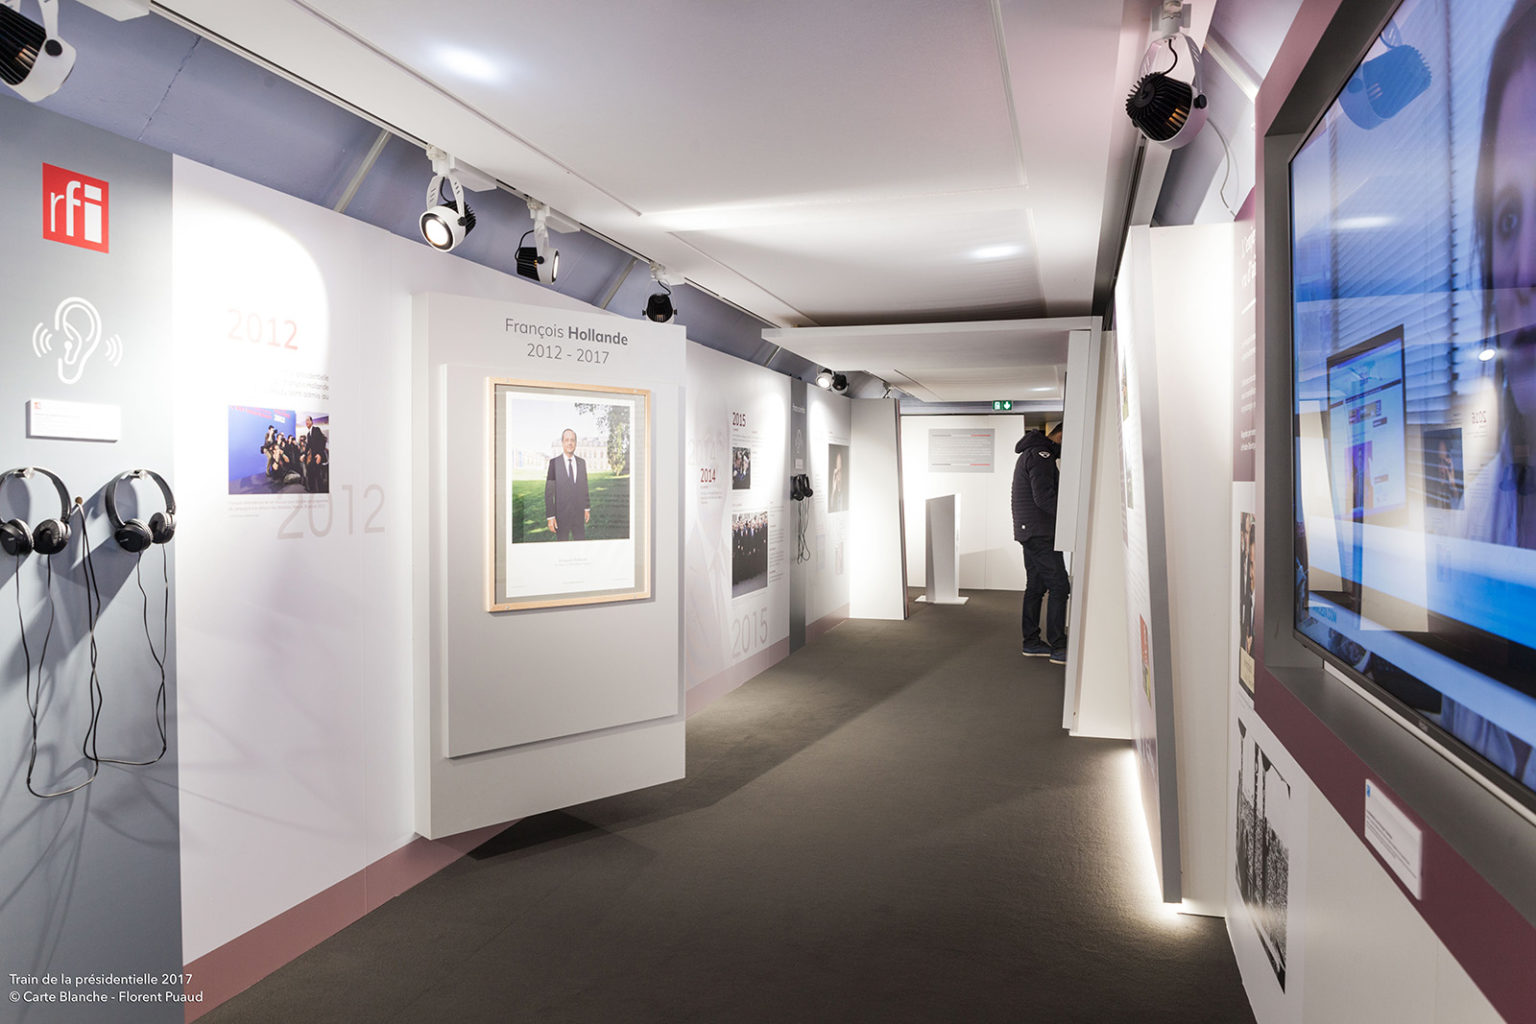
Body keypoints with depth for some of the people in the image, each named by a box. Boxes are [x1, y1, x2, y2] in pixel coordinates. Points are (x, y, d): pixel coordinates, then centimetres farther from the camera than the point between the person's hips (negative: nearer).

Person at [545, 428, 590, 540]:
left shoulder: (582, 462, 5)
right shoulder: (554, 462, -9)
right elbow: (549, 492, -9)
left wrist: (587, 508, 12)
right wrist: (550, 516, -13)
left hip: (579, 514, 3)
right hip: (561, 515, -3)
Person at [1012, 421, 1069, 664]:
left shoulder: (1031, 453, 19)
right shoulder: (1041, 455, -14)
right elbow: (1044, 498, -22)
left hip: (1029, 532, 11)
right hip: (1040, 533, -11)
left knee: (1036, 586, 13)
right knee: (1058, 586, -9)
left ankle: (1031, 642, 18)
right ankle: (1059, 648, -9)